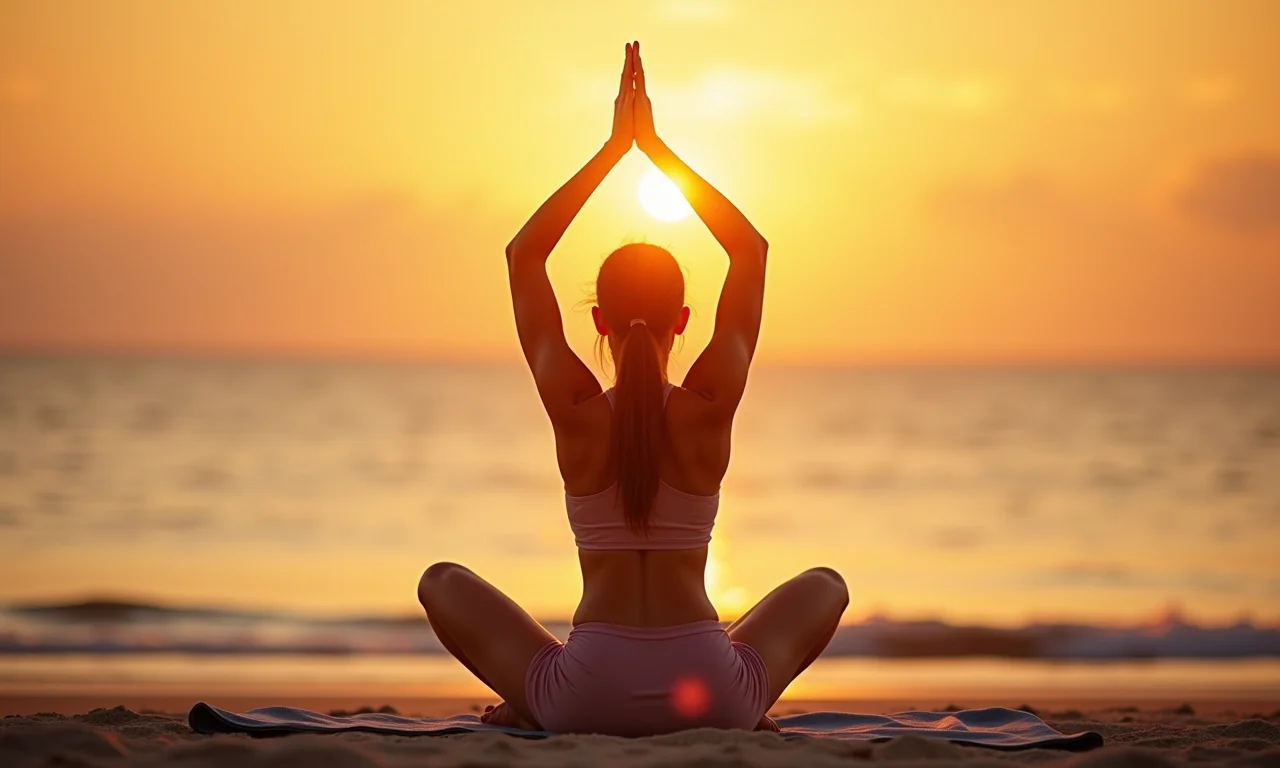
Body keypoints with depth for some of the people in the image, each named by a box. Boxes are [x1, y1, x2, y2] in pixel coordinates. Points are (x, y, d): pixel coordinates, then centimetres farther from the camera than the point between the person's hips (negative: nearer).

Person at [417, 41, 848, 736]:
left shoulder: (575, 411, -3)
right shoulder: (709, 410, -2)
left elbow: (523, 255, 9)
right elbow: (751, 251, 10)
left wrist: (614, 148, 11)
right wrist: (657, 149, 11)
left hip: (585, 698, 0)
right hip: (712, 695, 0)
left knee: (443, 582, 24)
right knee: (824, 587, 30)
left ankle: (529, 703, 13)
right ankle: (750, 705, 15)